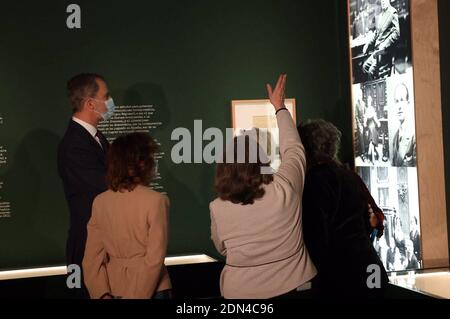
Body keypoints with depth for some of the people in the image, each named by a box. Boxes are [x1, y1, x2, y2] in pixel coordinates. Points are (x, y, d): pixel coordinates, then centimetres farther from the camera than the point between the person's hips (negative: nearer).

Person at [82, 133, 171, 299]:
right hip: (150, 288, -3)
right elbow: (155, 258, -17)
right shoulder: (156, 200, -16)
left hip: (112, 289, 4)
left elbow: (92, 257, -3)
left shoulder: (99, 202, -3)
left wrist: (102, 293, -3)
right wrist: (138, 295, -11)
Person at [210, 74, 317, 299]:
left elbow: (222, 248, 4)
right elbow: (293, 149, 1)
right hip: (293, 287, 0)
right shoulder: (285, 188, -18)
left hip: (240, 291, 1)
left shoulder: (217, 207, -14)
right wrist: (280, 107, 12)